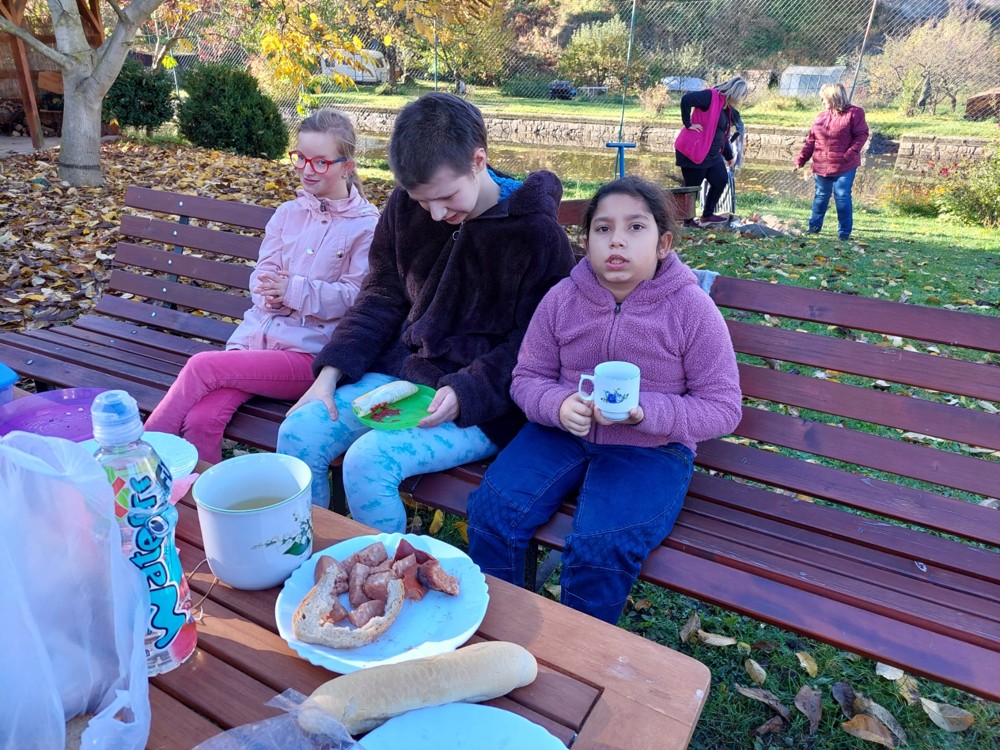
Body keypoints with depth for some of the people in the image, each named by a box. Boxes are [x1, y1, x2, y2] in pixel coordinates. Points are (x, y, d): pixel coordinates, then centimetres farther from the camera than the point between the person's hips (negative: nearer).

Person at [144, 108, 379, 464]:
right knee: (201, 420, -20)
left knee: (202, 366, -22)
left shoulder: (366, 225, -2)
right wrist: (271, 294, -12)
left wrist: (294, 290, -19)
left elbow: (355, 296, -8)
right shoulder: (288, 213, 15)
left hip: (310, 352, -4)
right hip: (257, 335, 5)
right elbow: (262, 273, 12)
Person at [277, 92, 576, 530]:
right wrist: (330, 374, -1)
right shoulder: (406, 205, 2)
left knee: (368, 461, -26)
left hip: (482, 402, -5)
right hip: (400, 370, 6)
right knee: (298, 434, -12)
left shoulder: (536, 234, -13)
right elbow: (382, 297, 8)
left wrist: (464, 392, -24)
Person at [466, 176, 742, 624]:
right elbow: (527, 379, 5)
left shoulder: (692, 309, -8)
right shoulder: (562, 298, 0)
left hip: (652, 449, -3)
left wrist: (642, 412, -23)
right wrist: (559, 405, -19)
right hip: (562, 432, 4)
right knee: (492, 508, -16)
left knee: (600, 546, -26)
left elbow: (722, 408, -7)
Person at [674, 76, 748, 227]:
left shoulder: (728, 110, 15)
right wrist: (688, 124, -21)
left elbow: (722, 134, 24)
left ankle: (707, 216, 22)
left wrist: (729, 156, 31)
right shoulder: (711, 96, -13)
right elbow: (686, 99, -26)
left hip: (713, 154, 9)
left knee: (721, 180, 10)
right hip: (693, 152, -9)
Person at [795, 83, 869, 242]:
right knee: (821, 196, 13)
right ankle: (814, 227, 25)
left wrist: (849, 154, -19)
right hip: (821, 166, 5)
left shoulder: (854, 113, -4)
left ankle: (844, 233, 6)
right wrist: (801, 160, 3)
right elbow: (811, 140, 11)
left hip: (844, 167, -4)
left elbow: (861, 136, -7)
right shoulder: (821, 116, 11)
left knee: (842, 197, -3)